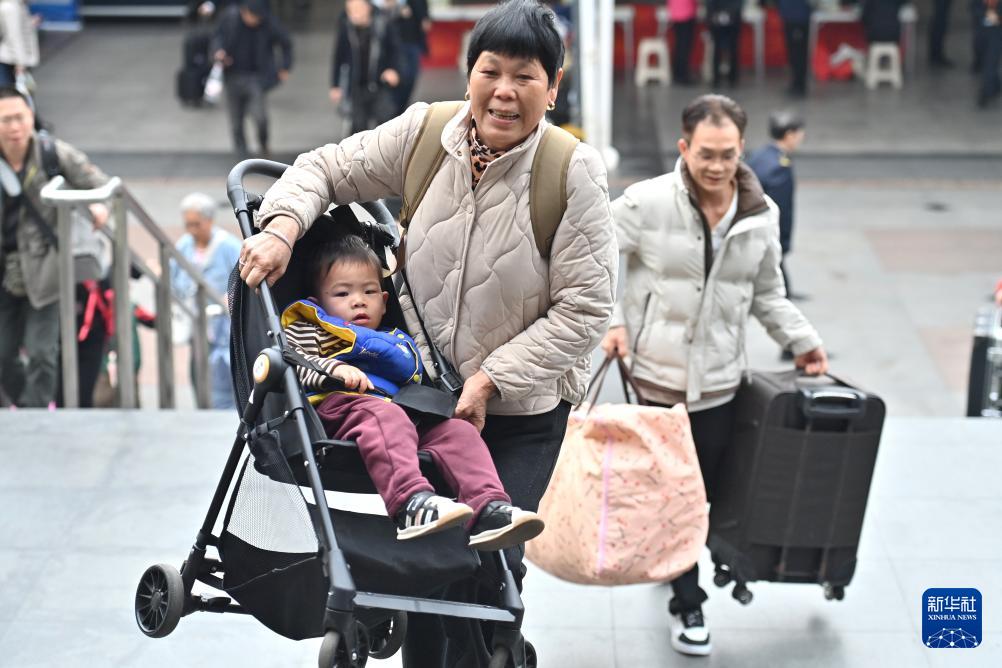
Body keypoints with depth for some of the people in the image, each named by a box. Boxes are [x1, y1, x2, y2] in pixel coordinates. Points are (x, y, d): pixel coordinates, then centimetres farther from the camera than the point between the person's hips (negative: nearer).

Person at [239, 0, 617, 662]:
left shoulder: (574, 171, -17)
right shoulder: (425, 133, -7)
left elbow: (585, 308, -16)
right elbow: (326, 168, 5)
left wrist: (489, 381, -19)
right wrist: (282, 227, -15)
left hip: (522, 410, -3)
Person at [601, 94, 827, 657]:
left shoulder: (762, 214, 0)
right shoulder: (647, 203, -13)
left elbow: (768, 293, 13)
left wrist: (805, 341, 5)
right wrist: (610, 321, -16)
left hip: (719, 378, 3)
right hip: (658, 373, -3)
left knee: (704, 490, 11)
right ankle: (688, 602, 18)